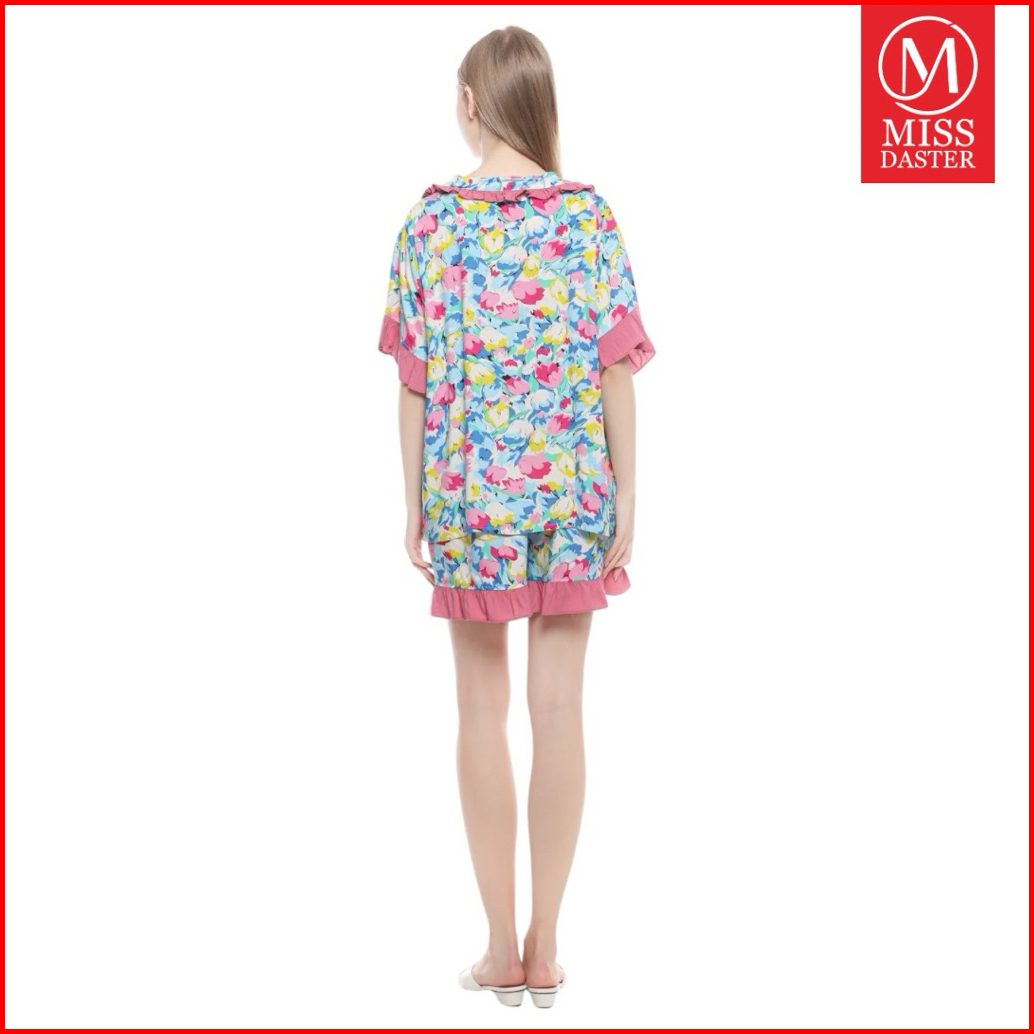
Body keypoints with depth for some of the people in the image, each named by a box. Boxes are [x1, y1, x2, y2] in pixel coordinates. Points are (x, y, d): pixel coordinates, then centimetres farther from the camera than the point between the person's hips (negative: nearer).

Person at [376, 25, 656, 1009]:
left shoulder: (430, 217, -4)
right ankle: (544, 948, 13)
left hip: (468, 493, 0)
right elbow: (615, 373, -3)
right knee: (559, 710, 6)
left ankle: (501, 947, 13)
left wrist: (414, 503, 6)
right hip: (571, 487, 1)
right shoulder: (590, 215, -3)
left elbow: (414, 381, -2)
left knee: (482, 709, 8)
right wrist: (625, 500, 4)